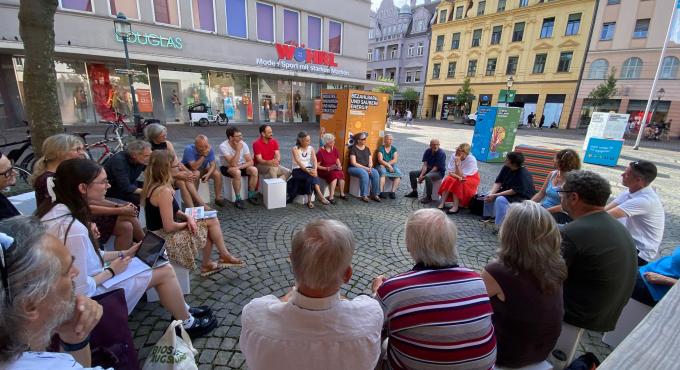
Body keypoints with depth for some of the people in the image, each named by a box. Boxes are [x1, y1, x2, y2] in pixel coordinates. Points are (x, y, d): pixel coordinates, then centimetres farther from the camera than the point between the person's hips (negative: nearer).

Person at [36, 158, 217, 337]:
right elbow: (81, 292, -28)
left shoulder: (56, 210, -3)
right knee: (165, 271, -4)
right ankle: (188, 324, 18)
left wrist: (124, 253, 2)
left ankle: (183, 311, 28)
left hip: (86, 278, 9)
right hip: (91, 297, -9)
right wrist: (111, 271, -13)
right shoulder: (73, 229, -33)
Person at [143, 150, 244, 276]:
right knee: (212, 221, -3)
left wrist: (187, 216, -5)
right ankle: (225, 256, 16)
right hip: (165, 240, -9)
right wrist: (187, 222, -8)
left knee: (209, 225, 11)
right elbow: (169, 227, -27)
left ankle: (207, 265, 21)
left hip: (158, 235, 9)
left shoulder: (152, 186, 3)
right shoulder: (164, 191, -28)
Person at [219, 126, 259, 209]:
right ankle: (238, 199, -22)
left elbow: (250, 162, -13)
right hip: (227, 168, -4)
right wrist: (238, 150, -33)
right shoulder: (223, 146, -23)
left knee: (254, 170, -23)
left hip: (241, 167, 4)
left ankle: (251, 196, -9)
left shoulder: (243, 144, -11)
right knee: (237, 172, -36)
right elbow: (233, 164, -31)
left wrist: (239, 167, -28)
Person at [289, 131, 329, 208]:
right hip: (298, 170, -3)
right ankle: (320, 196, -30)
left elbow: (314, 160, -6)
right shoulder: (295, 149, -7)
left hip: (309, 169, 4)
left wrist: (315, 169, -26)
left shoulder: (311, 148, 6)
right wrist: (307, 171, -32)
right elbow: (298, 162, -19)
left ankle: (310, 200, -28)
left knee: (311, 178, -31)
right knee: (311, 177, -31)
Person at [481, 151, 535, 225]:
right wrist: (491, 193, -23)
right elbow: (498, 182, -7)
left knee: (501, 199, -32)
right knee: (489, 195, -6)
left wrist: (495, 195, -28)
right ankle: (488, 215, 12)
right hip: (508, 192, 8)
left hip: (523, 197, -8)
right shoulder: (506, 168, -6)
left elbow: (514, 191, -27)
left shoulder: (523, 174, -26)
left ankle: (501, 224, -26)